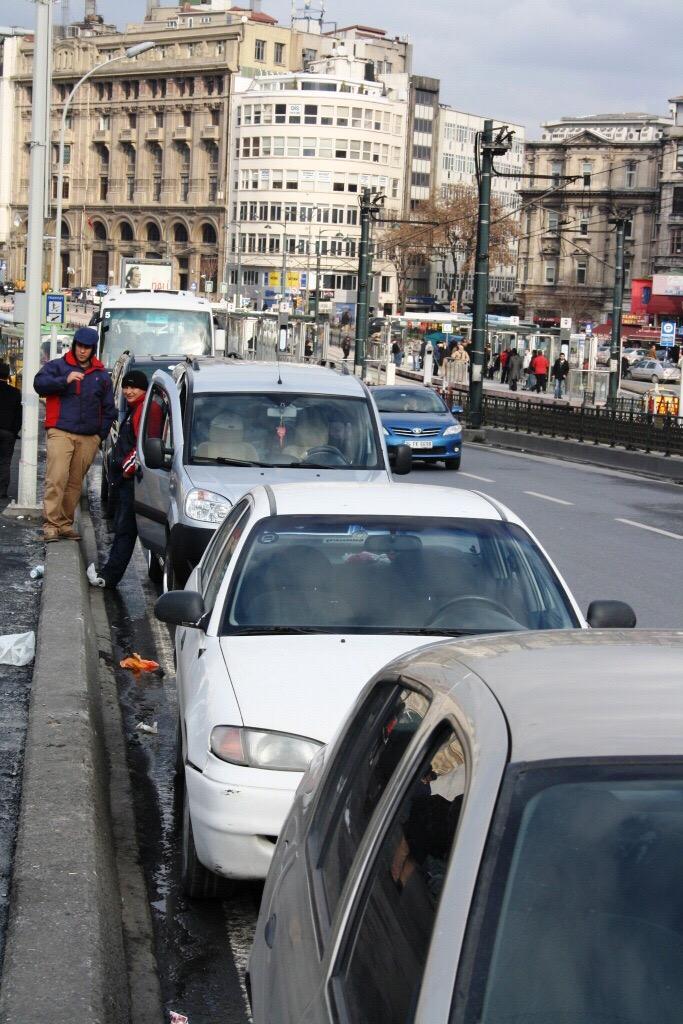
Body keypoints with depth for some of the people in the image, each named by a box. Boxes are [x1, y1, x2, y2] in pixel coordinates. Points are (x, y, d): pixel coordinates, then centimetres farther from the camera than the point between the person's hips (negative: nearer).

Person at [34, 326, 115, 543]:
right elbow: (39, 383, -10)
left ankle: (66, 523, 15)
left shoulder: (102, 375, 17)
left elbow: (108, 409, 19)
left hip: (89, 438, 4)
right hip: (61, 433, -4)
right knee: (56, 479, -14)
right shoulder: (57, 366, 7)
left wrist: (101, 434, 9)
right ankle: (51, 524, -15)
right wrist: (65, 380, -22)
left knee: (76, 482, 7)